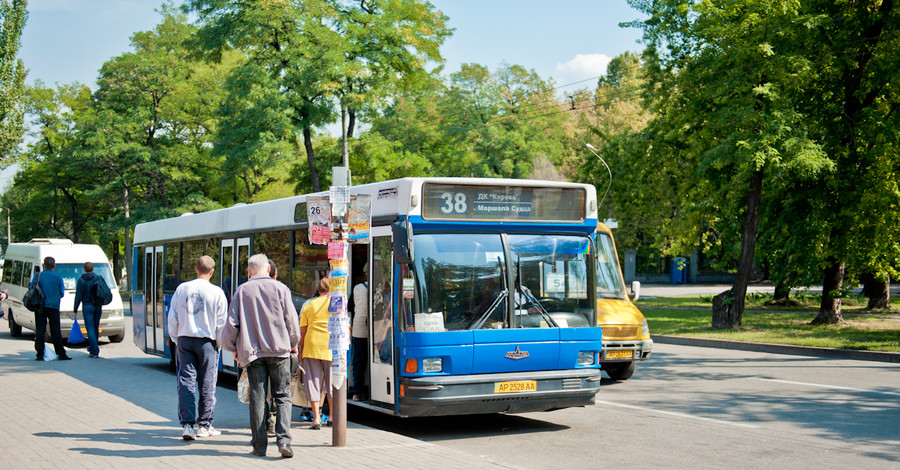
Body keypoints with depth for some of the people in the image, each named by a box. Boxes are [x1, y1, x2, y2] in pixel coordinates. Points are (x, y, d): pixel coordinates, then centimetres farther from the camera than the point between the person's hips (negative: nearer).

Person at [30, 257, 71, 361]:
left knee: (40, 330, 5)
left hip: (40, 306, 1)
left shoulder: (37, 276, -1)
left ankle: (40, 354, 2)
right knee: (56, 331, 3)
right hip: (53, 306, -1)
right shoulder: (58, 278, -3)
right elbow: (62, 293, 3)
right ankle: (61, 354, 3)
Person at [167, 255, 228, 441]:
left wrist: (175, 339, 16)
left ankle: (187, 425, -2)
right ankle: (204, 425, 12)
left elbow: (172, 317, 6)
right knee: (207, 384, 6)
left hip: (184, 340, 2)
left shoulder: (182, 288, 2)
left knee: (186, 382, 4)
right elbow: (221, 322, -4)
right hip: (207, 342, -2)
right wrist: (219, 342, 10)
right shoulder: (216, 292, -7)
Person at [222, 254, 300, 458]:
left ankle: (259, 445, 7)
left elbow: (231, 323, 3)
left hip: (252, 351, 1)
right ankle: (283, 439, -10)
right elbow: (291, 320, 3)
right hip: (279, 349, -1)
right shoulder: (280, 288, 0)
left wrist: (233, 347, 18)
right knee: (283, 396, 4)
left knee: (257, 398, 5)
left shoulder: (242, 290, 3)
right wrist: (293, 344, 19)